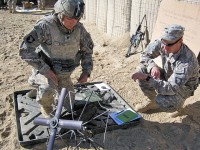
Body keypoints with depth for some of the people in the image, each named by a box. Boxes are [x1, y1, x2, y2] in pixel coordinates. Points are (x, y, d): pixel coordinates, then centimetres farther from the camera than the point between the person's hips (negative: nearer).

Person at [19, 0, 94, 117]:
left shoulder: (79, 28, -13)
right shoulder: (45, 26, -26)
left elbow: (87, 50, 3)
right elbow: (25, 50, -27)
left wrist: (86, 71, -8)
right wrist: (46, 70, -30)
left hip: (64, 74, 4)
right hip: (46, 70, -4)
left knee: (68, 107, 7)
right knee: (48, 89, -35)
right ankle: (46, 108, 0)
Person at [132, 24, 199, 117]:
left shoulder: (187, 62, -39)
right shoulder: (161, 43, -24)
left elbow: (171, 88, -42)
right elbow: (145, 55, -9)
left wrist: (147, 78, -47)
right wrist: (153, 66, -30)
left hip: (183, 87, -5)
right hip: (167, 76, 6)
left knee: (162, 101, -35)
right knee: (141, 70, -16)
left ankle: (178, 103, 6)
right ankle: (152, 101, 6)